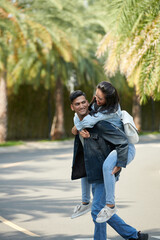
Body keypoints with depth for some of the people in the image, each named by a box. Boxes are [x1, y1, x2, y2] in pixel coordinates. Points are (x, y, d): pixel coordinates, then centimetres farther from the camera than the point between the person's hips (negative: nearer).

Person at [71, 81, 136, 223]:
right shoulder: (96, 104, -1)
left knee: (107, 166, -38)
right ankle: (85, 203, 26)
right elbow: (79, 115, 0)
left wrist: (76, 129, -16)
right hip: (110, 148, 10)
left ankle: (110, 206, -29)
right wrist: (81, 129, -19)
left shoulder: (113, 111, -27)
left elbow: (91, 120, -33)